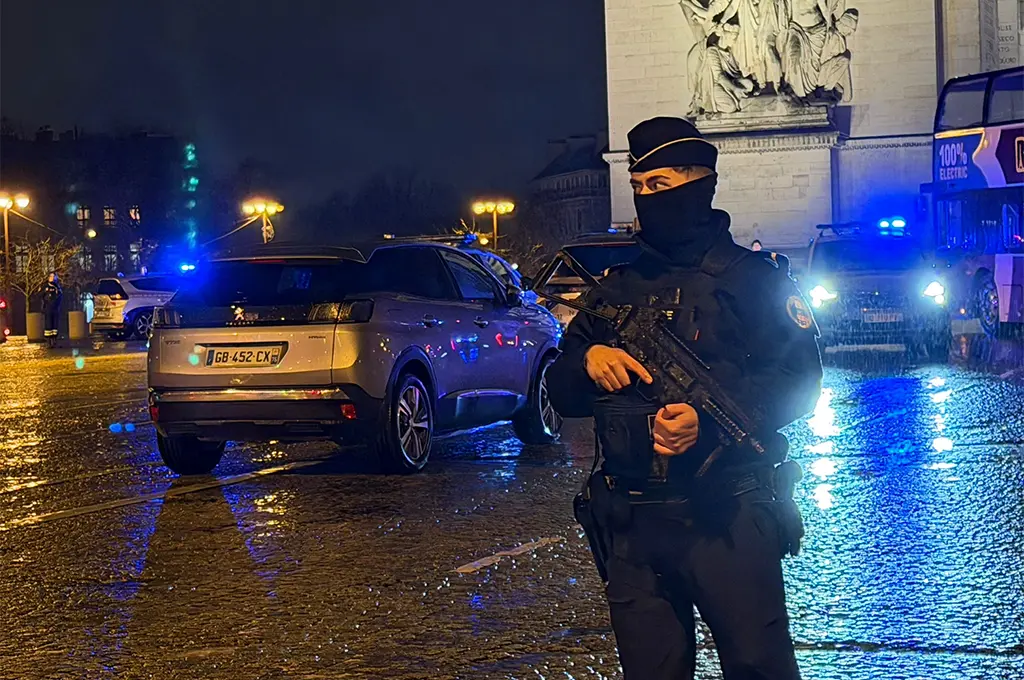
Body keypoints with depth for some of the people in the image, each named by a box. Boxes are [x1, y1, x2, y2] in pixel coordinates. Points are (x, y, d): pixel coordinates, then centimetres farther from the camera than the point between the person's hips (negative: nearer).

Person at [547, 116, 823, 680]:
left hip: (726, 518, -4)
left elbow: (799, 379, -8)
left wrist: (708, 421, -22)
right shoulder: (616, 290, 18)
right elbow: (564, 396, 18)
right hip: (632, 524, 5)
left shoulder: (752, 278, 3)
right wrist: (586, 361, -6)